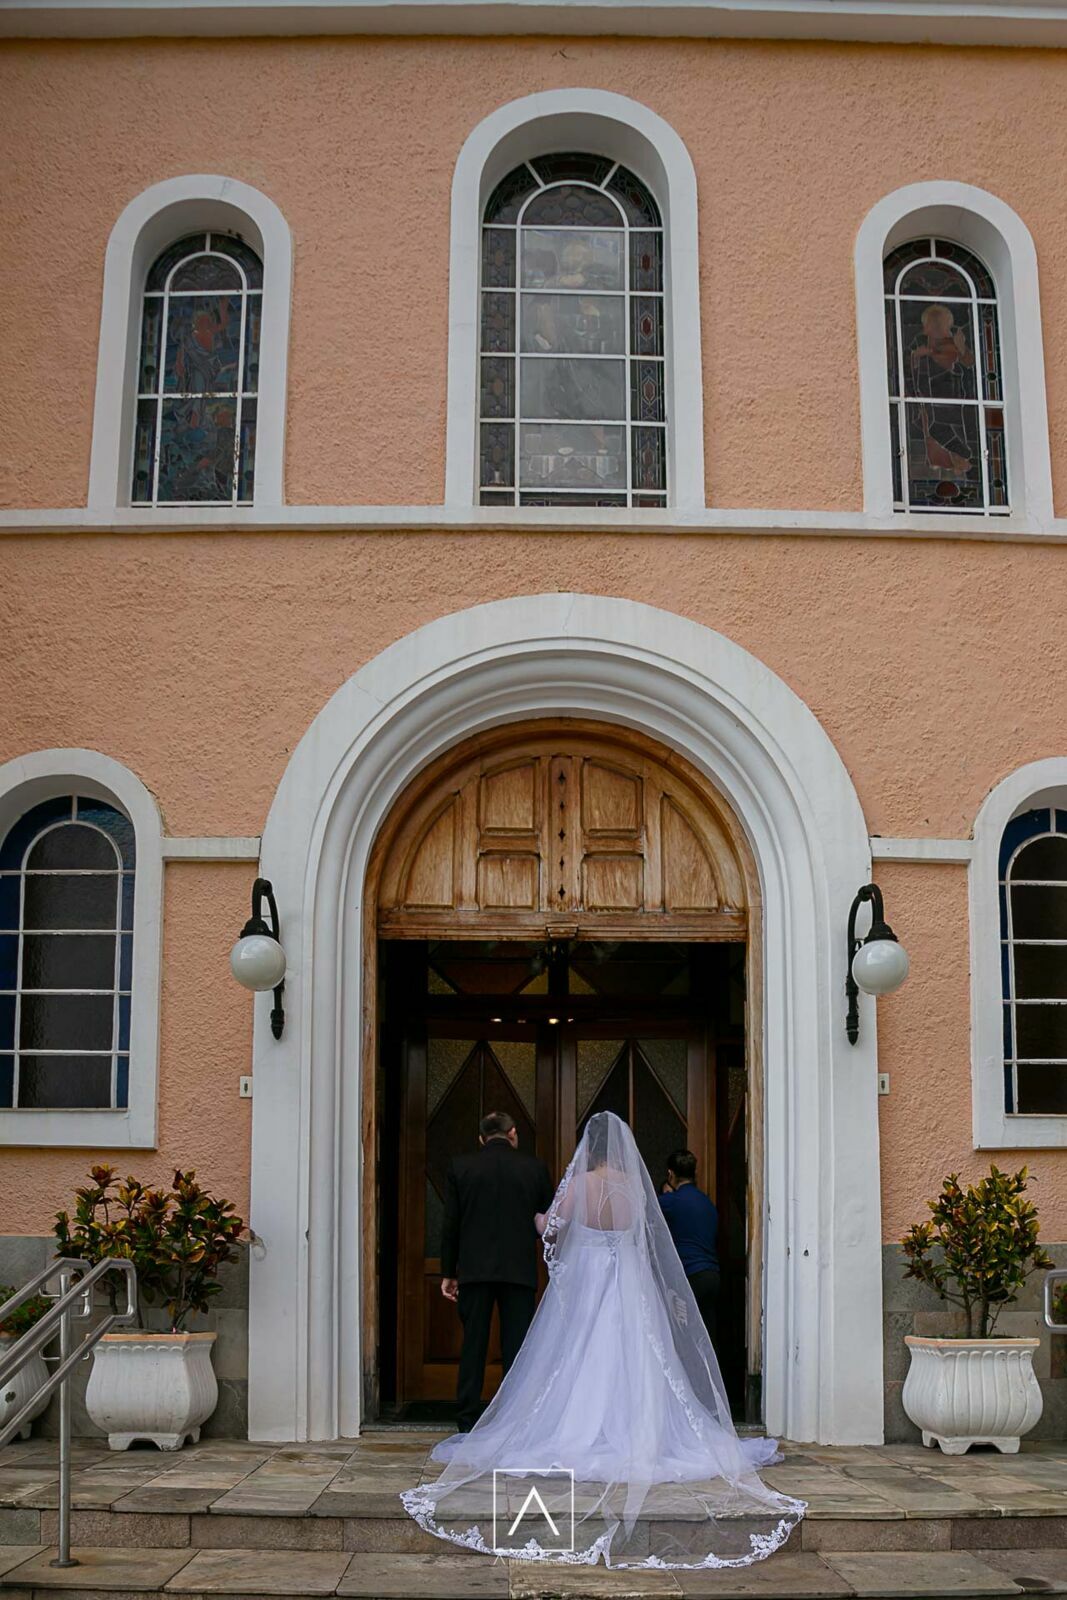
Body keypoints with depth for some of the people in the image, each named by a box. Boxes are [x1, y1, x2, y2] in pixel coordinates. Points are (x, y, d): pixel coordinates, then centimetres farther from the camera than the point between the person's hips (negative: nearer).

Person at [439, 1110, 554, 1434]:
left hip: (474, 1270, 0)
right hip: (520, 1270, 0)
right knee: (517, 1347, 4)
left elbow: (450, 1224, 1)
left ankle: (467, 1424, 7)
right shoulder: (534, 1168, 1)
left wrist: (448, 1272, 7)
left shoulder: (460, 1166, 1)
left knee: (473, 1347, 6)